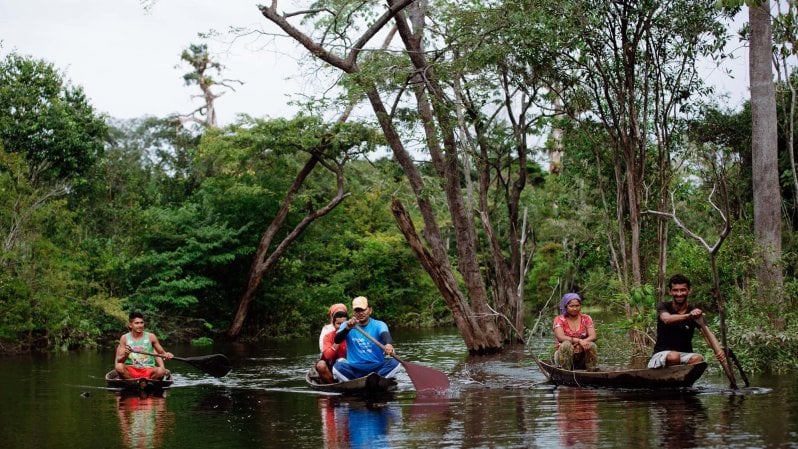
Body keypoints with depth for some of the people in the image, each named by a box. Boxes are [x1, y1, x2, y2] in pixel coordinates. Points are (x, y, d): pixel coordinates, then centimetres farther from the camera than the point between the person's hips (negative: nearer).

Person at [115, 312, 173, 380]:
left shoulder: (151, 337, 5)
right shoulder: (125, 338, 4)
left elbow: (161, 353, 14)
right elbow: (118, 360, 1)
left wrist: (165, 354, -10)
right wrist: (125, 355, -21)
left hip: (148, 370, 0)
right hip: (130, 371, 0)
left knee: (161, 371, -32)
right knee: (119, 367, -33)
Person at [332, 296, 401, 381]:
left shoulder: (379, 325, 4)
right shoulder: (346, 325, 7)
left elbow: (385, 335, -19)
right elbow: (337, 340, -11)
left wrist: (389, 344, -45)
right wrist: (348, 328, -33)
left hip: (376, 368, 0)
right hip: (354, 369, 0)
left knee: (394, 363, -26)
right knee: (337, 366, -28)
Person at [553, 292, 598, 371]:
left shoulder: (586, 318, 4)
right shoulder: (559, 319, -3)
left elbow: (593, 336, -8)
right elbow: (560, 337, -19)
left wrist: (579, 344, -26)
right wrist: (579, 340, -31)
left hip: (582, 357, 2)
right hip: (564, 356, -2)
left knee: (591, 345, -27)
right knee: (567, 344, -32)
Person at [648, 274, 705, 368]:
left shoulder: (695, 312, 2)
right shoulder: (663, 307, -4)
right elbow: (667, 319, -30)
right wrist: (688, 316, -50)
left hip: (685, 354, 3)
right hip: (662, 353, -3)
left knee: (698, 359, -30)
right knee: (674, 357, -36)